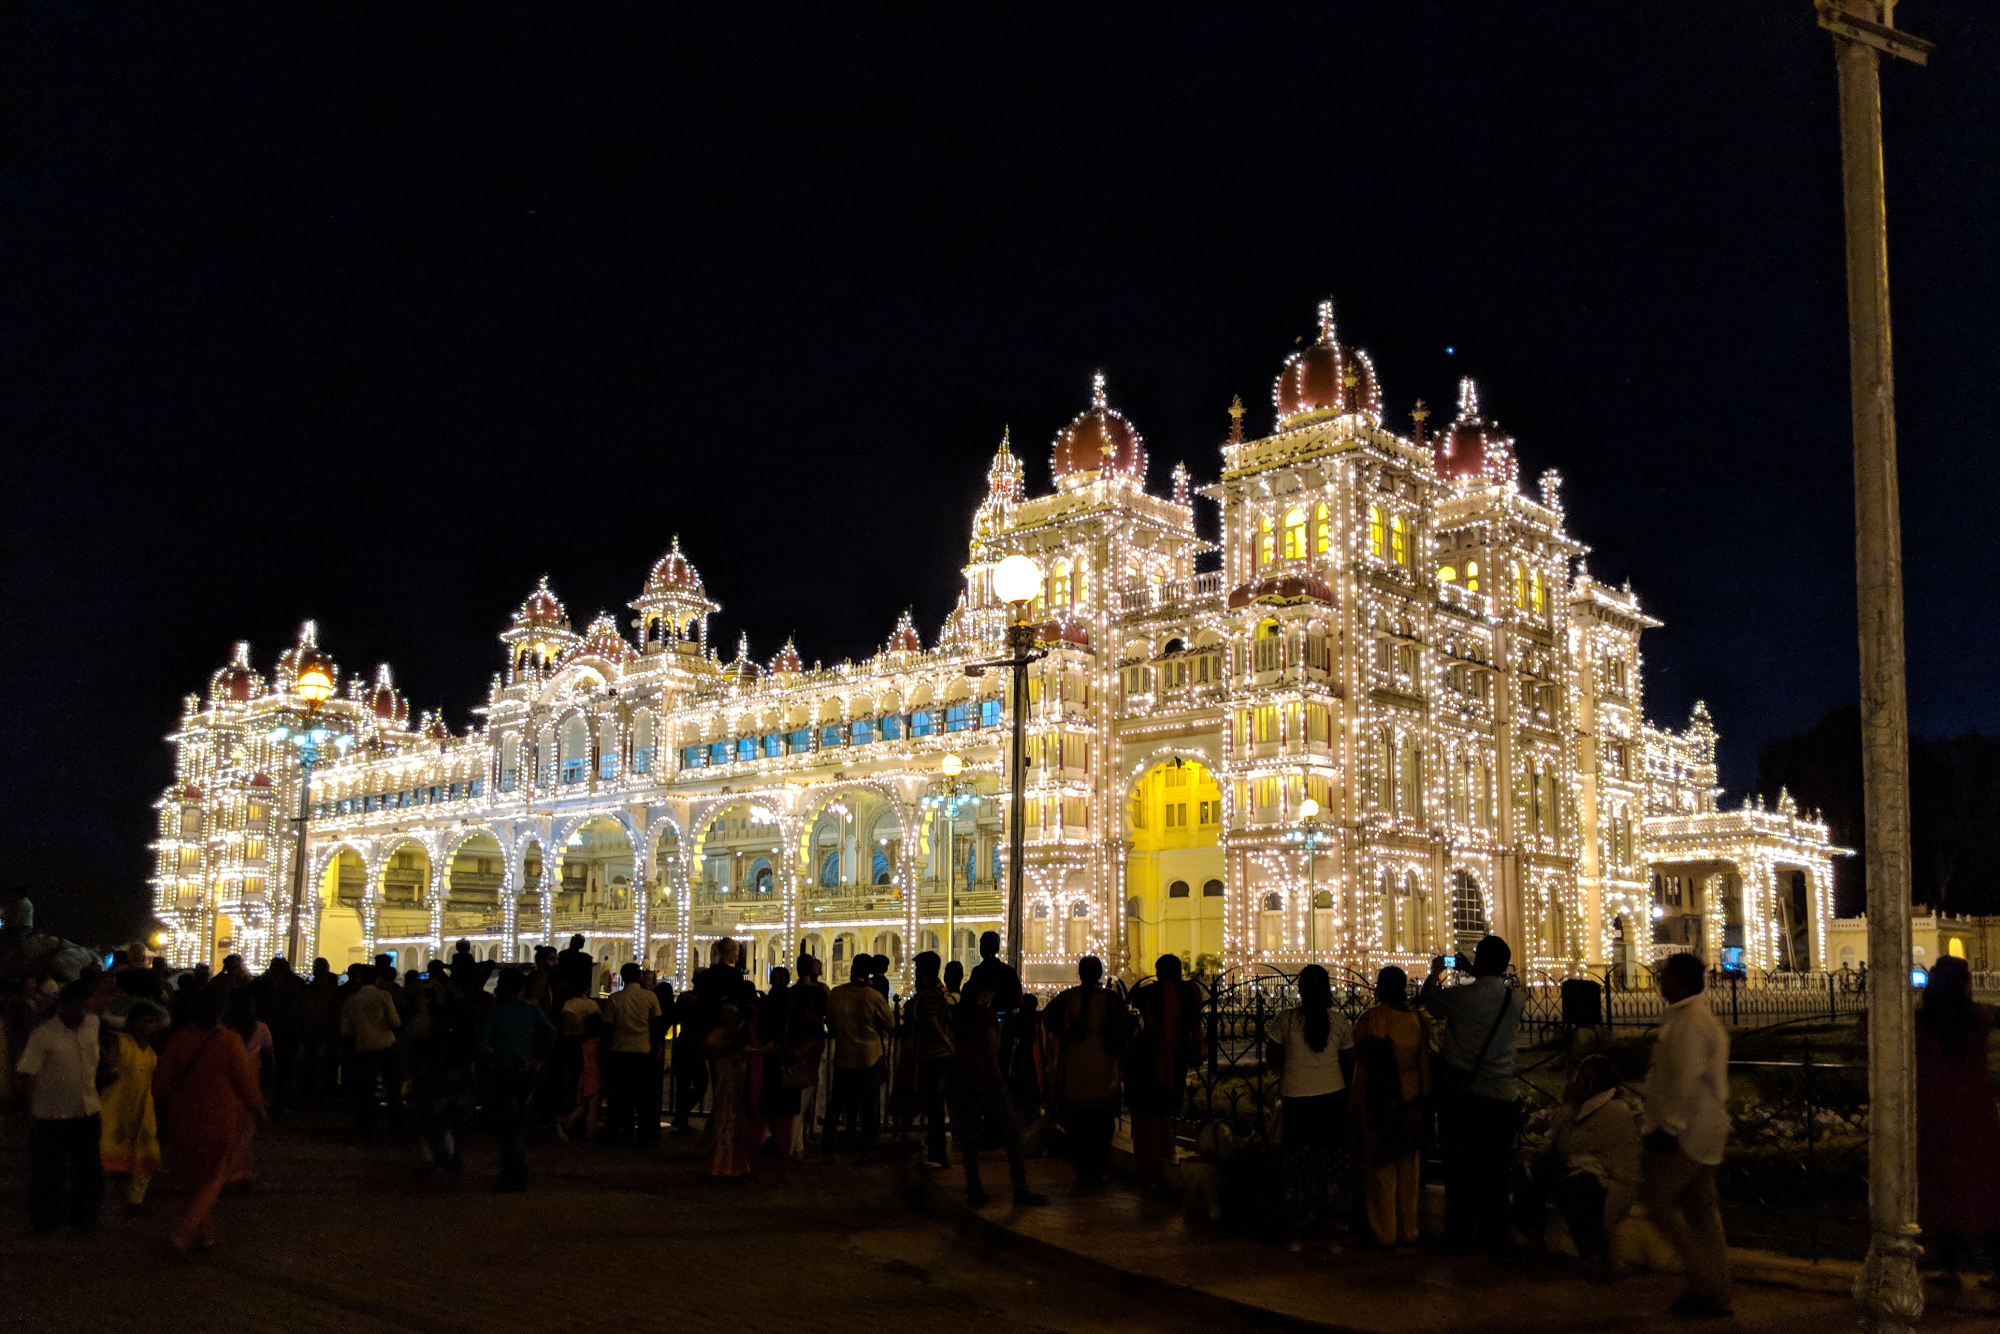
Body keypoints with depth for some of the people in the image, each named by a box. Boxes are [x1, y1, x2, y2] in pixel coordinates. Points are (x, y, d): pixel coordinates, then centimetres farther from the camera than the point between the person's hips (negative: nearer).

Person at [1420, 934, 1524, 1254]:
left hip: (1459, 1093, -1)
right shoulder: (1516, 999, -3)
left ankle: (1458, 1234, 16)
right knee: (1495, 1169, 9)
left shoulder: (1460, 996, -12)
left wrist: (1435, 973, 23)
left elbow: (1425, 1000, 5)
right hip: (1500, 1096, 1)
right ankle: (1493, 1235, 14)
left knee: (1458, 1167, 8)